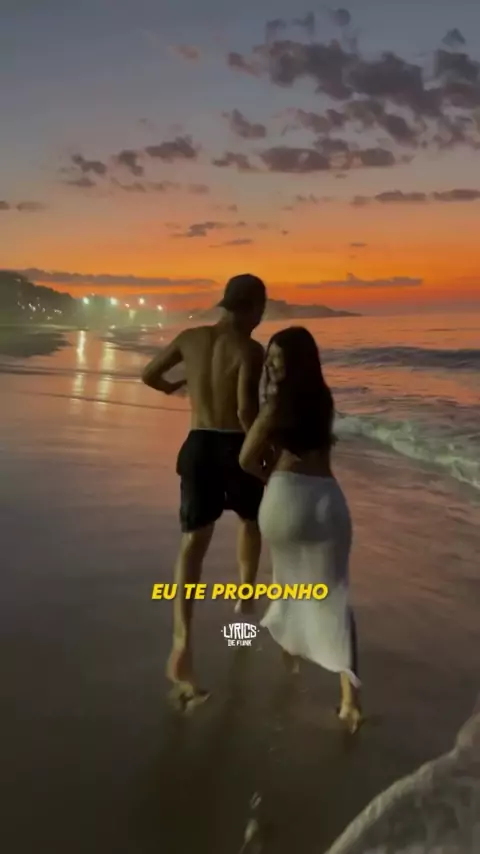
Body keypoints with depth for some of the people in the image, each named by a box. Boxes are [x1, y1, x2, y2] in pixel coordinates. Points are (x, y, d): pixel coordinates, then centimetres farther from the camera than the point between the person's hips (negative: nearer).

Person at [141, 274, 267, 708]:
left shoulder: (190, 338, 2)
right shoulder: (250, 350, -14)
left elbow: (148, 375, 14)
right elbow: (247, 412, -24)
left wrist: (171, 388, 36)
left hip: (198, 446, 4)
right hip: (236, 447, -3)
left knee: (194, 543, 1)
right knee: (251, 521, 27)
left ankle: (182, 640, -13)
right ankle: (246, 592, 43)